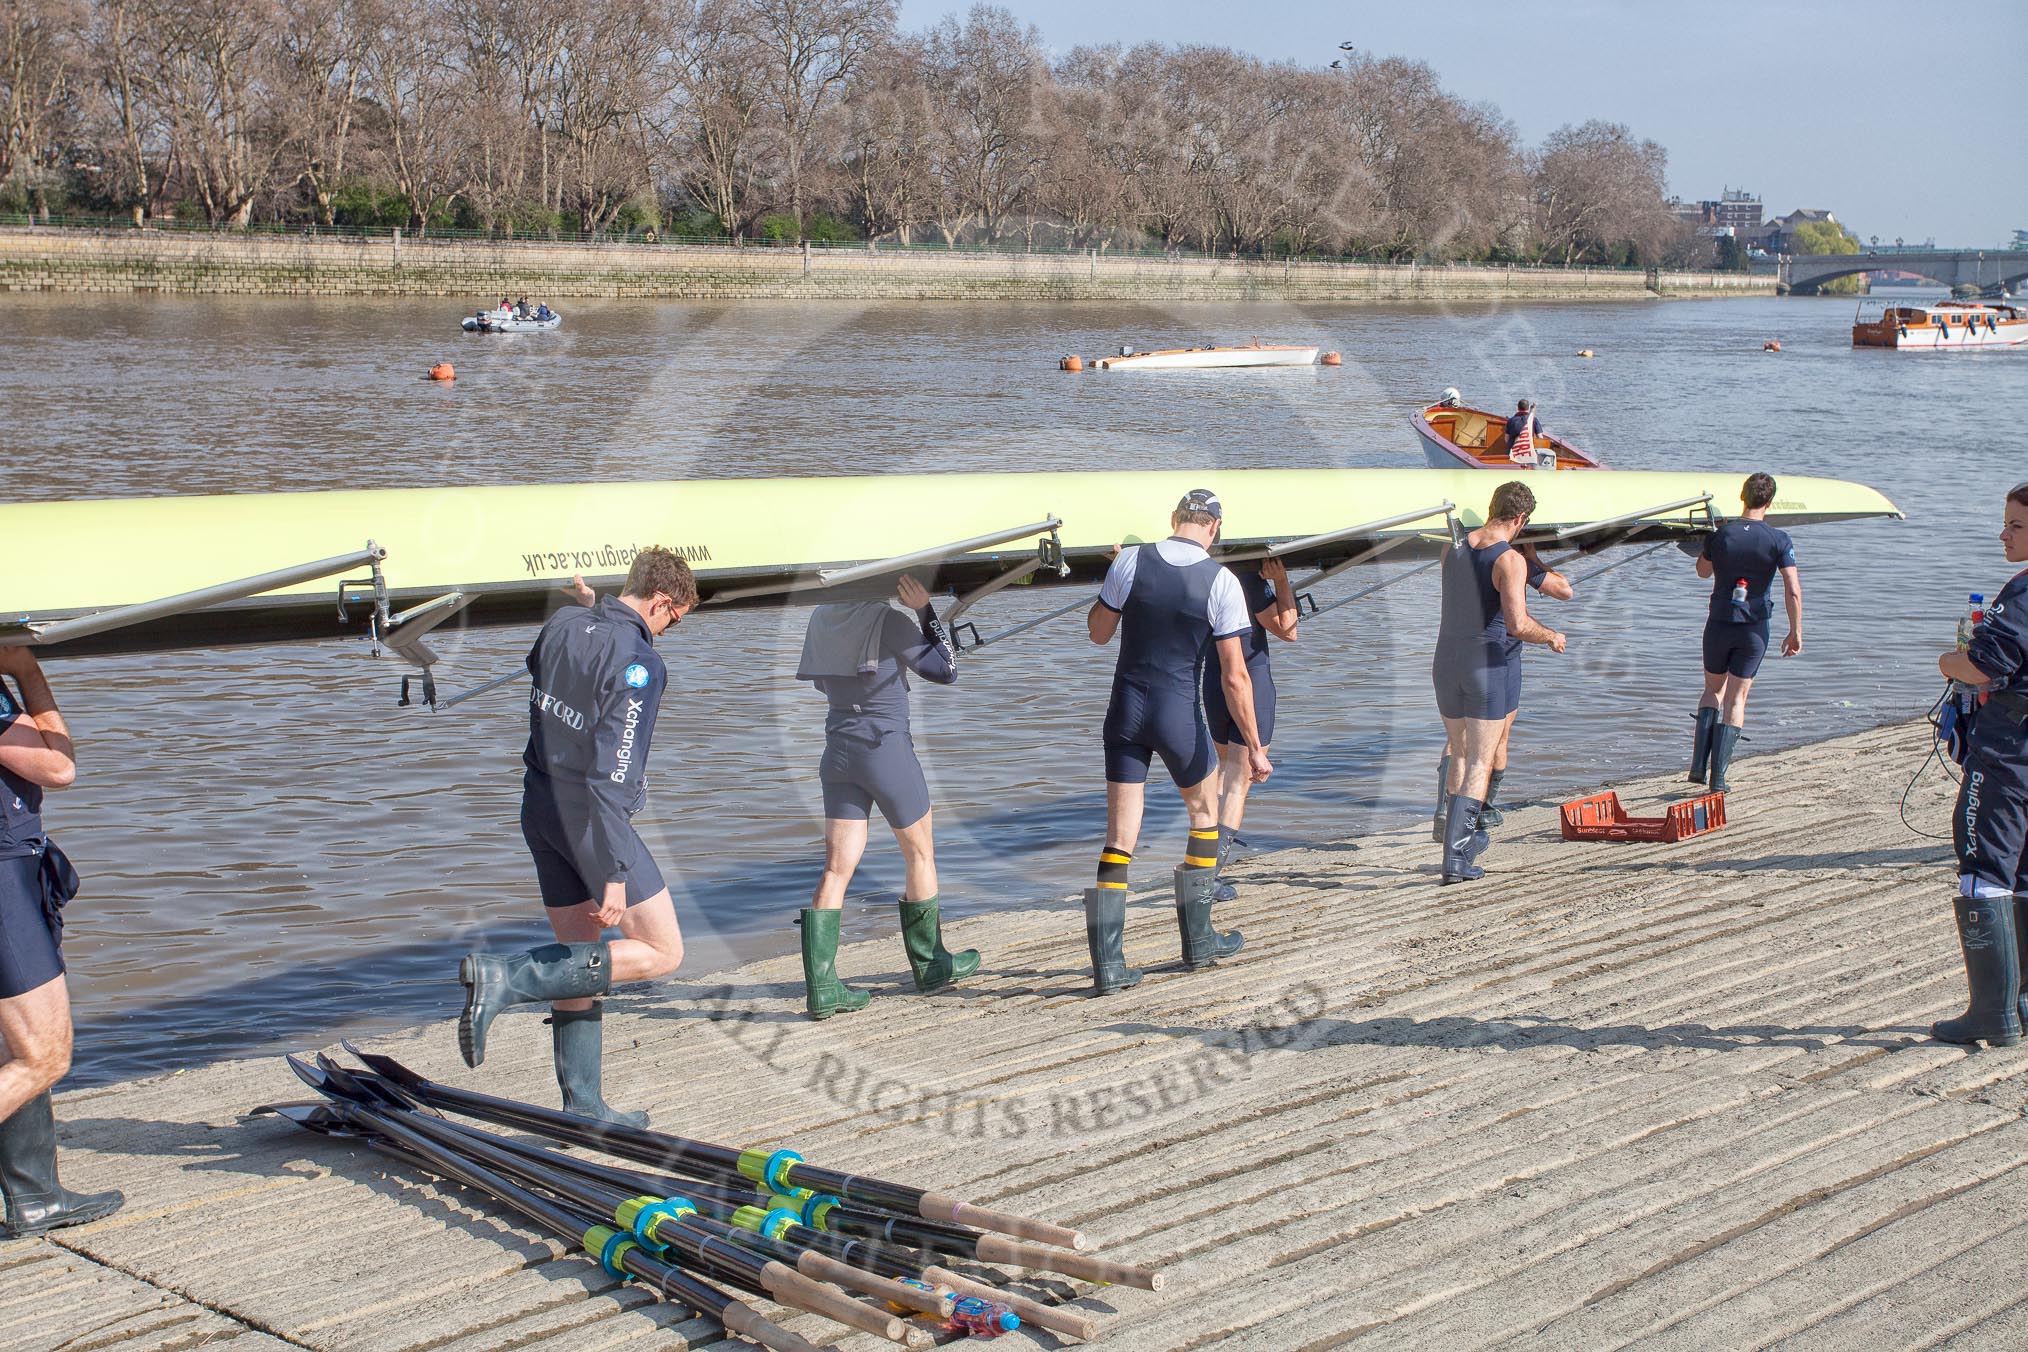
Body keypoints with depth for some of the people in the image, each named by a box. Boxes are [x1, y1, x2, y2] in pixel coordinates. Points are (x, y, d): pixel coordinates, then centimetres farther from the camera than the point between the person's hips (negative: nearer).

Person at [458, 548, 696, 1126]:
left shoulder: (563, 624, 4)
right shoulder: (638, 661, -19)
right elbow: (611, 774, -24)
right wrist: (614, 873, -23)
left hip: (540, 808, 9)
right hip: (592, 817, -8)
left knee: (578, 962, 15)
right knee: (662, 953, 1)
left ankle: (582, 1106, 17)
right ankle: (507, 976, -12)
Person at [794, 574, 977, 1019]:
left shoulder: (822, 617, 4)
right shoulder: (888, 621, -15)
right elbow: (946, 671, -6)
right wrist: (925, 610, -8)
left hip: (838, 751, 5)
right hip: (887, 749, -5)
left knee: (837, 867, 2)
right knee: (920, 855, 15)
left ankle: (820, 986, -4)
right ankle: (930, 965, 27)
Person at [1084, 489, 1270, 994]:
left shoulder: (1131, 561, -5)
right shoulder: (1221, 581, -10)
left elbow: (1098, 632, 8)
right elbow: (1234, 676, -10)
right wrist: (1254, 747, -3)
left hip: (1126, 711, 2)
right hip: (1179, 715, -2)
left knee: (1119, 838, 5)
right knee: (1205, 815, 22)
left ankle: (1108, 965, -1)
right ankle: (1199, 942, 27)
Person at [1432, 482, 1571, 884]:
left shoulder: (1453, 551, 5)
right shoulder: (1511, 560, -15)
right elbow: (1517, 623, -25)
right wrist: (1551, 636, -4)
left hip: (1448, 661, 6)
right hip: (1493, 664, -6)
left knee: (1460, 757, 20)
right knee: (1481, 764, -1)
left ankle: (1465, 838, 27)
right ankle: (1456, 857, -8)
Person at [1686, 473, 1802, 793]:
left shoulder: (1720, 534, -6)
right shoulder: (1778, 540, -10)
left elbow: (1702, 571, 13)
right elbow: (1793, 591, -13)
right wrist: (1795, 633, -3)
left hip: (1719, 623, 1)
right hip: (1754, 629, -1)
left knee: (1713, 691, 18)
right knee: (1736, 699, 6)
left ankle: (1698, 766, 5)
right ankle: (1718, 777, 0)